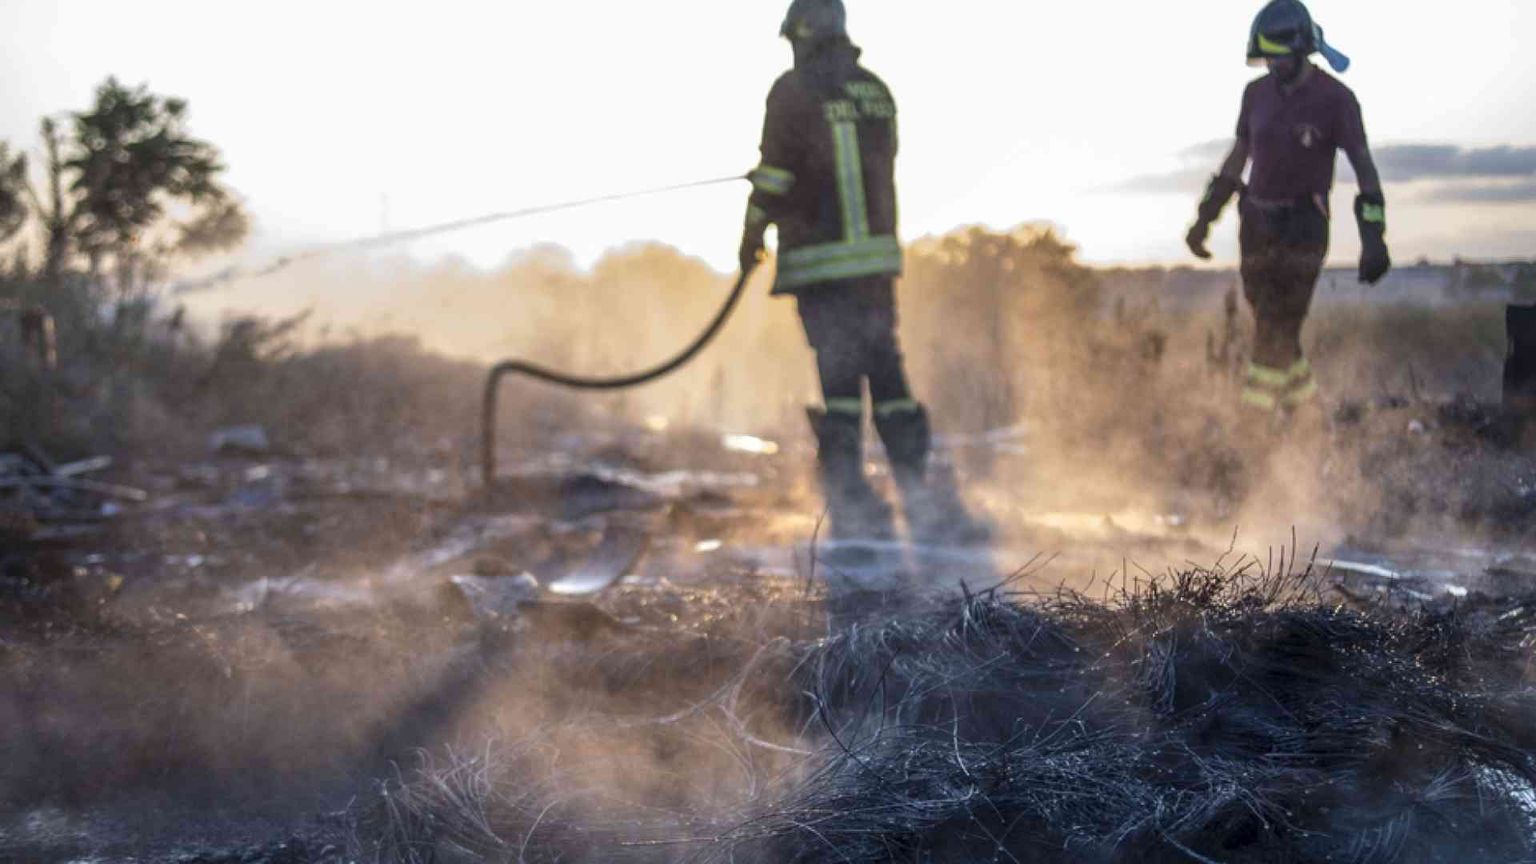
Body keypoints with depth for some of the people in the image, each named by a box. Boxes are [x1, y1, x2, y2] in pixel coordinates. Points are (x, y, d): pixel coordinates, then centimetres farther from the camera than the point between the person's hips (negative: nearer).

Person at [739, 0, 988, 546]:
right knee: (888, 378, 9)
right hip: (878, 256, 5)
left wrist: (753, 235, 7)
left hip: (819, 261, -5)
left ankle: (853, 510, -4)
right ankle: (929, 505, 6)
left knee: (836, 382, -3)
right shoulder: (876, 91, 12)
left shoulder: (794, 90, -5)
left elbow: (774, 177, -6)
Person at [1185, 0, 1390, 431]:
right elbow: (1237, 158, 16)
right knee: (1269, 328, 9)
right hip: (1257, 223, 6)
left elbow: (1364, 167, -9)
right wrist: (1205, 217, 15)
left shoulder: (1335, 99, -10)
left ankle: (1258, 423, -5)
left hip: (1303, 229, -6)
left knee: (1278, 331, -9)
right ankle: (1309, 414, 23)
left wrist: (1373, 237, -16)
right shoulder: (1257, 94, 6)